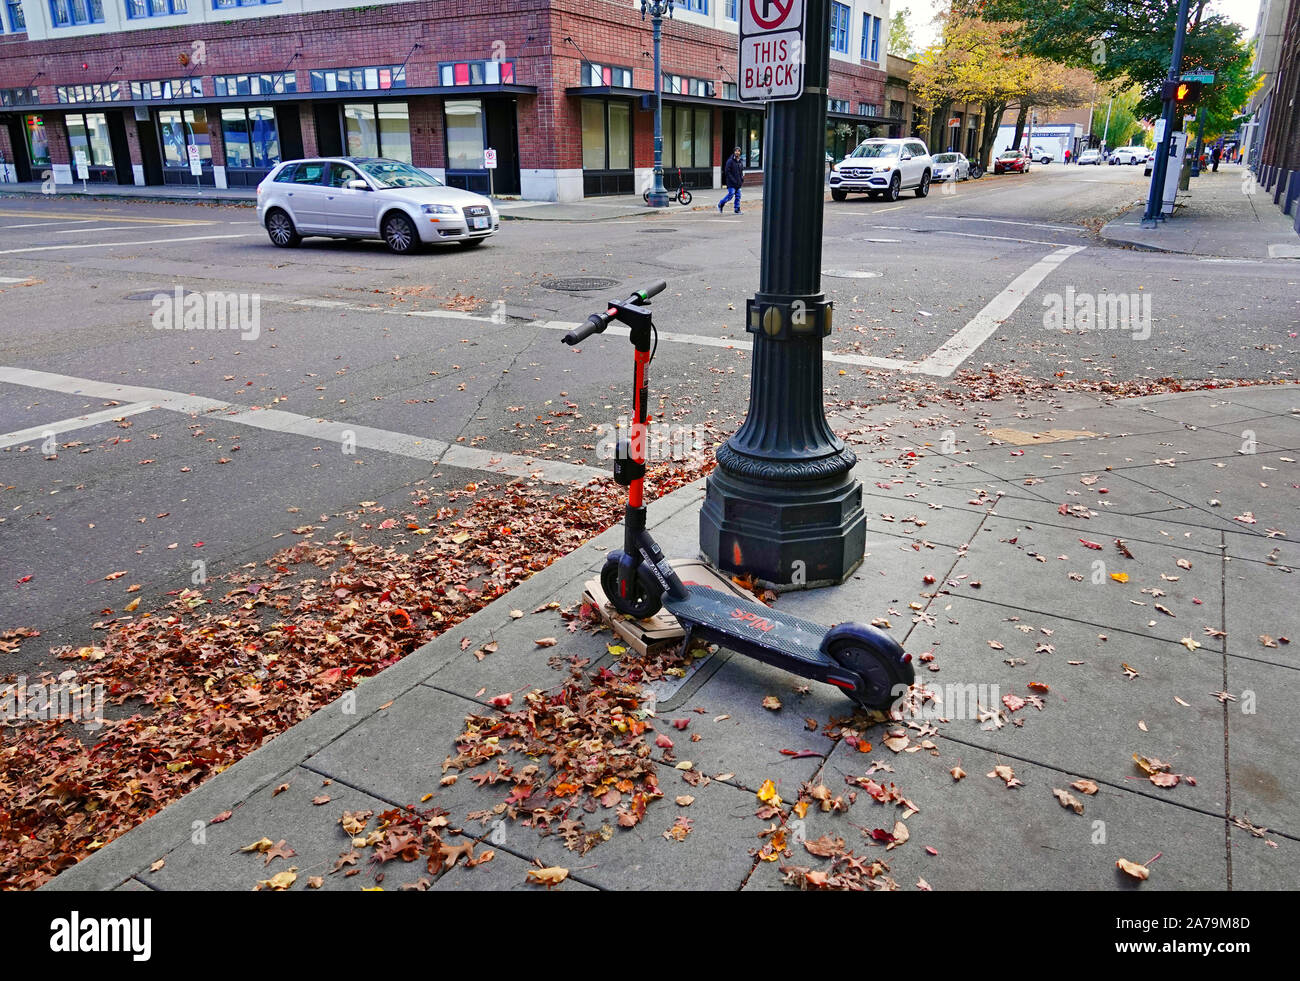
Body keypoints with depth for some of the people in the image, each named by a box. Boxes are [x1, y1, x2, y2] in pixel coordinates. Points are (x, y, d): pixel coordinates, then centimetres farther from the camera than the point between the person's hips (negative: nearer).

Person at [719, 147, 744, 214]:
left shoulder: (740, 162, 13)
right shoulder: (730, 161, -9)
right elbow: (727, 172, -14)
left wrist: (742, 179, 7)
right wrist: (733, 180, -19)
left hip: (738, 183, 7)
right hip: (731, 183, -7)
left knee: (738, 196, 5)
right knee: (730, 195, -10)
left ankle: (737, 210, 11)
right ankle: (720, 205, 8)